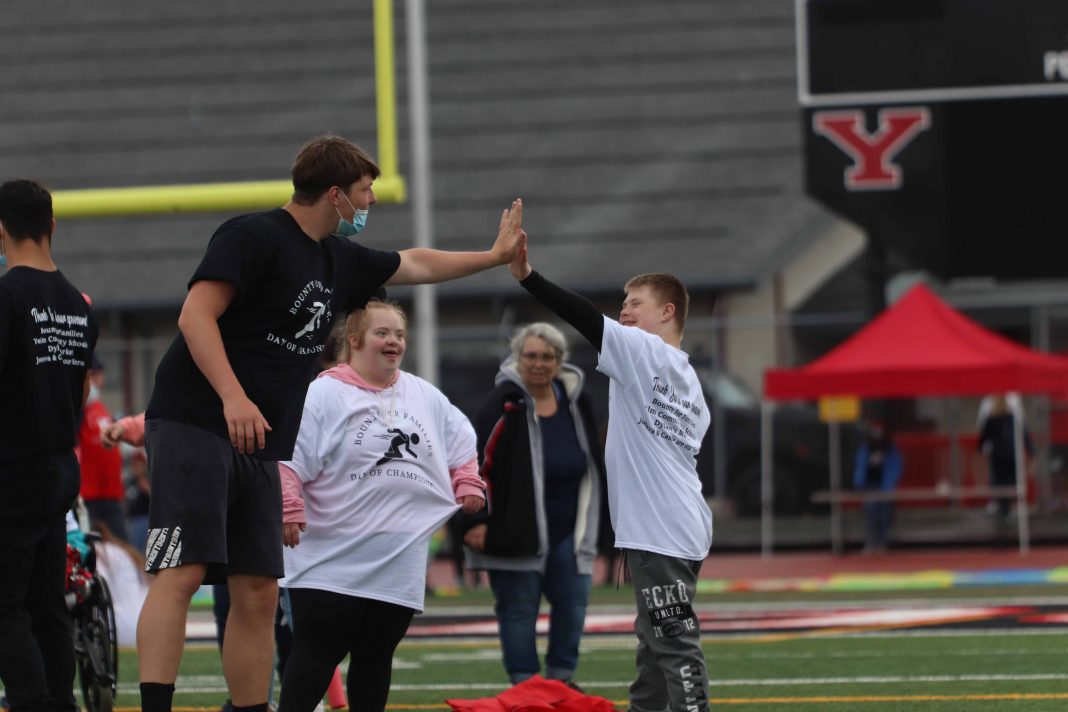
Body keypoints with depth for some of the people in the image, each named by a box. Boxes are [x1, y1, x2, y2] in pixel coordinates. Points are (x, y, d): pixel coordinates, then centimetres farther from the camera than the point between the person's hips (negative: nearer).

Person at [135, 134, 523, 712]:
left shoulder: (341, 259, 19)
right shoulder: (253, 236, -8)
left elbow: (415, 265, 37)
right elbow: (196, 315, -18)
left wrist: (495, 256, 44)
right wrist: (233, 397, -28)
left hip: (258, 446, 9)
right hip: (194, 425, -9)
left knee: (258, 594, 4)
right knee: (181, 573, -19)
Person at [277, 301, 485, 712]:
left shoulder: (426, 397, 11)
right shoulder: (325, 395, -8)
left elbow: (461, 442, 26)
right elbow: (288, 457, -14)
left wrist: (467, 484, 13)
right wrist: (287, 509, -23)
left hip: (399, 564, 5)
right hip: (331, 560, -5)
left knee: (376, 655, 9)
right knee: (317, 651, -7)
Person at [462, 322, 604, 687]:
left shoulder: (576, 401, 5)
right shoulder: (503, 403, -12)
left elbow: (592, 465, 18)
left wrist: (590, 524, 19)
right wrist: (473, 521, -17)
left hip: (566, 529, 5)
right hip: (515, 530, -5)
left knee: (573, 602, 2)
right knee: (518, 609, -1)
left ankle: (561, 681, 15)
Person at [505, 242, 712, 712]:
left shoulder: (645, 351, -7)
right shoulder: (686, 378, 20)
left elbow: (586, 319, -19)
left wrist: (526, 276, -25)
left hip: (661, 533, -10)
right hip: (673, 529, 10)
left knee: (674, 642, -12)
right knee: (654, 641, 16)